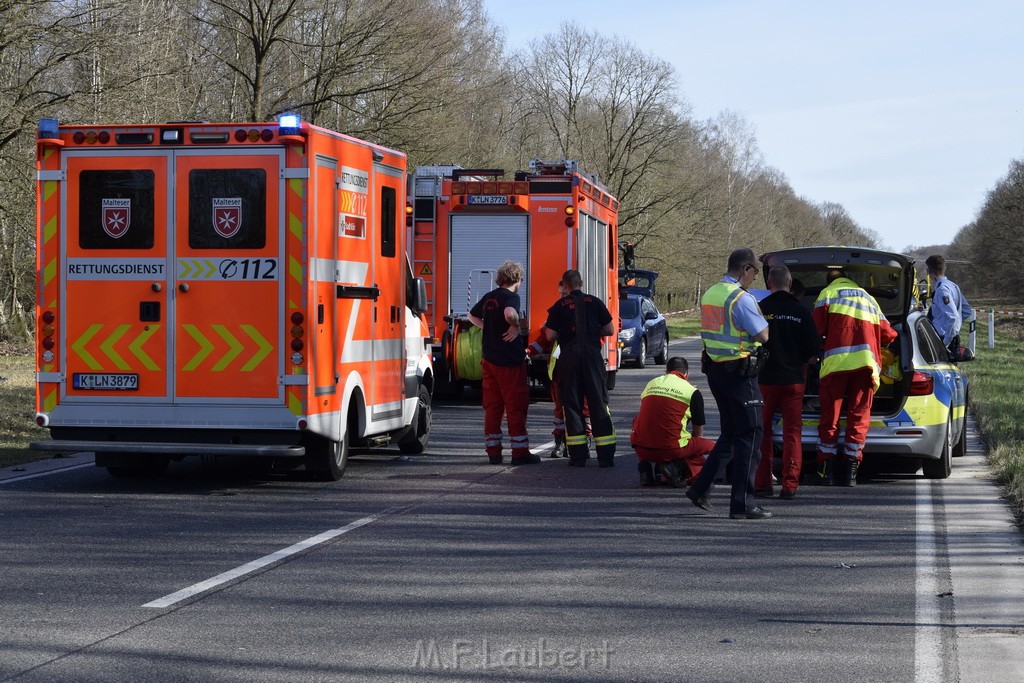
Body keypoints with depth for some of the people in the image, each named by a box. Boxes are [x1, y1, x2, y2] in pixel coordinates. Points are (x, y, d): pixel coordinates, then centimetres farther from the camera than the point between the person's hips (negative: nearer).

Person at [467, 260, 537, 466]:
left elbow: (472, 316, 29)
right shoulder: (511, 296, -12)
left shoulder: (489, 297, 12)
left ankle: (493, 452, 12)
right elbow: (509, 312, -35)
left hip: (489, 361, 7)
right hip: (510, 361, -7)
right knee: (516, 407, -1)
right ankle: (520, 452, 0)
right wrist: (515, 327, -17)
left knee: (492, 407, 10)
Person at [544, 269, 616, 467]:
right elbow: (610, 330, 6)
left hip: (568, 357, 0)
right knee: (598, 403, 4)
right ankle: (606, 456, 2)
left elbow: (550, 335, -2)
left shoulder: (559, 306, 1)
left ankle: (578, 456, 4)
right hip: (592, 354, 0)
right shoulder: (595, 302, 4)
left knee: (572, 404, 7)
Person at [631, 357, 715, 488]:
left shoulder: (651, 384, 18)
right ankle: (678, 468, -9)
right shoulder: (693, 392, 5)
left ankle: (645, 466, 12)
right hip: (670, 450, -4)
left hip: (642, 450, 4)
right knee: (710, 447, 17)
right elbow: (698, 434, 14)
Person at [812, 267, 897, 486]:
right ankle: (850, 472, 1)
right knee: (859, 417, 5)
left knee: (829, 416, 3)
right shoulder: (868, 298, 27)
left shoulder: (828, 293, 14)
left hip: (836, 360, -3)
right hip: (866, 362, 3)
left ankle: (825, 470, 3)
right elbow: (887, 334, 25)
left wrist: (817, 348, 19)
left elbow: (816, 327, 1)